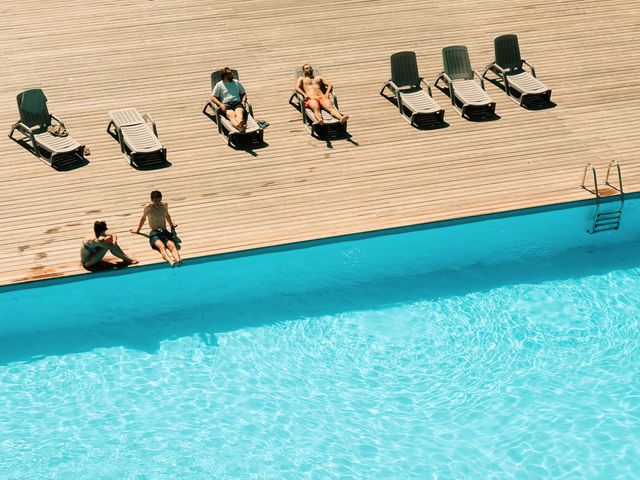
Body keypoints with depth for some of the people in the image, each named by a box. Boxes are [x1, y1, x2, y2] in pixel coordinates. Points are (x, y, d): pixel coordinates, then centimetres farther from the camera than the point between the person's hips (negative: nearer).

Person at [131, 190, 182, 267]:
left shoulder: (165, 205, 9)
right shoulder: (148, 207, 0)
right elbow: (143, 218, 18)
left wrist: (171, 225, 48)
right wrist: (138, 230, 33)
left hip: (165, 232, 3)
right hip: (154, 233, -3)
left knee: (172, 245, -33)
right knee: (161, 246, -37)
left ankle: (178, 260, -62)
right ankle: (171, 262, -65)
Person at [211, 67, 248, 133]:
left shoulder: (236, 82, 22)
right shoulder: (219, 85, 13)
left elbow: (243, 93, 29)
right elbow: (213, 97, 11)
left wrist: (243, 101, 6)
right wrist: (220, 104, -8)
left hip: (237, 103, 2)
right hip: (226, 105, -2)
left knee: (239, 112, -37)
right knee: (232, 115, -37)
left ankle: (240, 124, -71)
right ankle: (239, 127, -70)